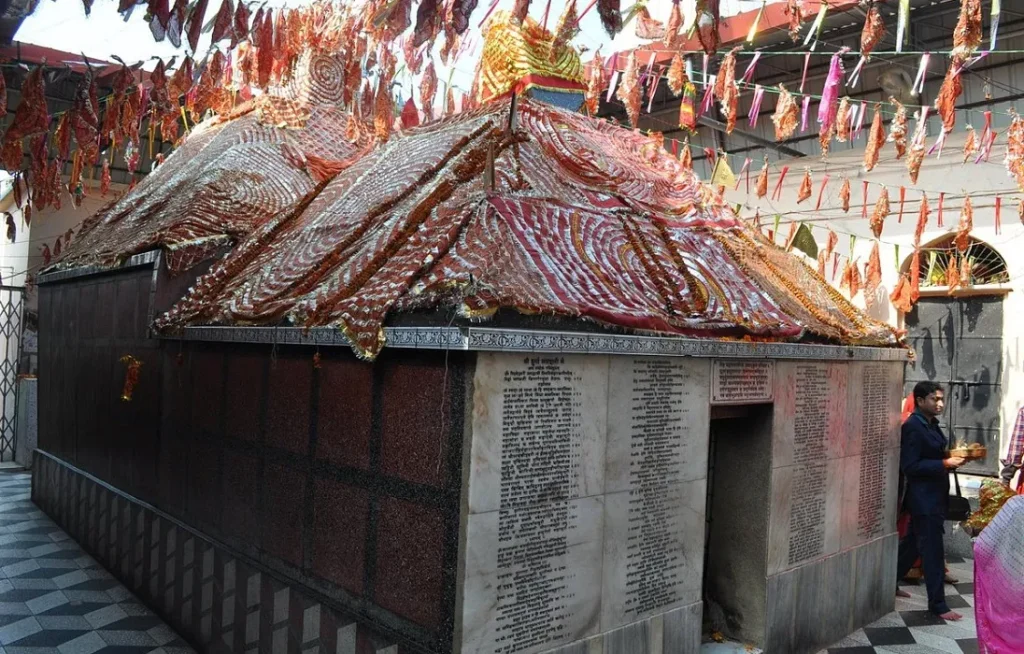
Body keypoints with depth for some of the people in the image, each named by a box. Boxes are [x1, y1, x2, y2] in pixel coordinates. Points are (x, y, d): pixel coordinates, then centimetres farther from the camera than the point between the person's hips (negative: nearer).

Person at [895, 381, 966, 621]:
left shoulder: (931, 424, 10)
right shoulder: (912, 426, -18)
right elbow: (909, 466, -21)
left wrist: (952, 458, 2)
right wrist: (945, 463, -22)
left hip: (934, 495, 9)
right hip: (923, 497, -9)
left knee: (912, 543, 18)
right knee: (932, 550, -2)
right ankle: (937, 604, 7)